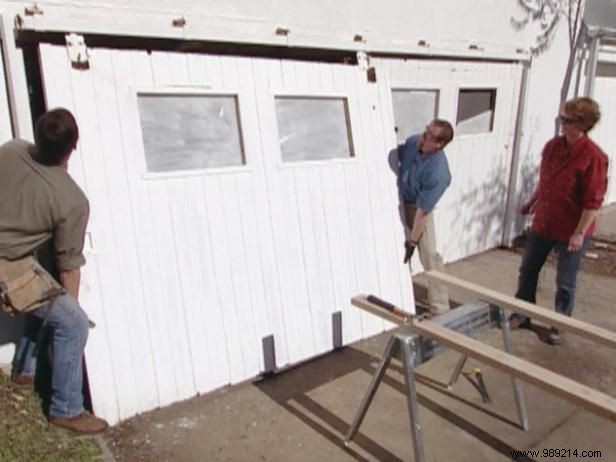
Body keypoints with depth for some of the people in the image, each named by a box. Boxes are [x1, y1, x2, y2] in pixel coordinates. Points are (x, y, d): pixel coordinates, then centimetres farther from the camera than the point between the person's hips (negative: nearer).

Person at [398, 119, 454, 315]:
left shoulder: (438, 172, -35)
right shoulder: (413, 141, -18)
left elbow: (422, 210, -30)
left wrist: (412, 242, -24)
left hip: (418, 207, -5)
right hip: (399, 201, 6)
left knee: (429, 255, -11)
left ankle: (440, 308, 1)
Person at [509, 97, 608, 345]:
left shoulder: (593, 157, -20)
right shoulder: (553, 145, 0)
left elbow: (593, 201, -19)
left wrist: (579, 233, -19)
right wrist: (531, 202, 22)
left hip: (571, 231, -6)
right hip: (543, 222, 7)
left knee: (565, 283, 8)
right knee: (528, 270, 16)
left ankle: (559, 326, 27)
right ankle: (522, 314, 34)